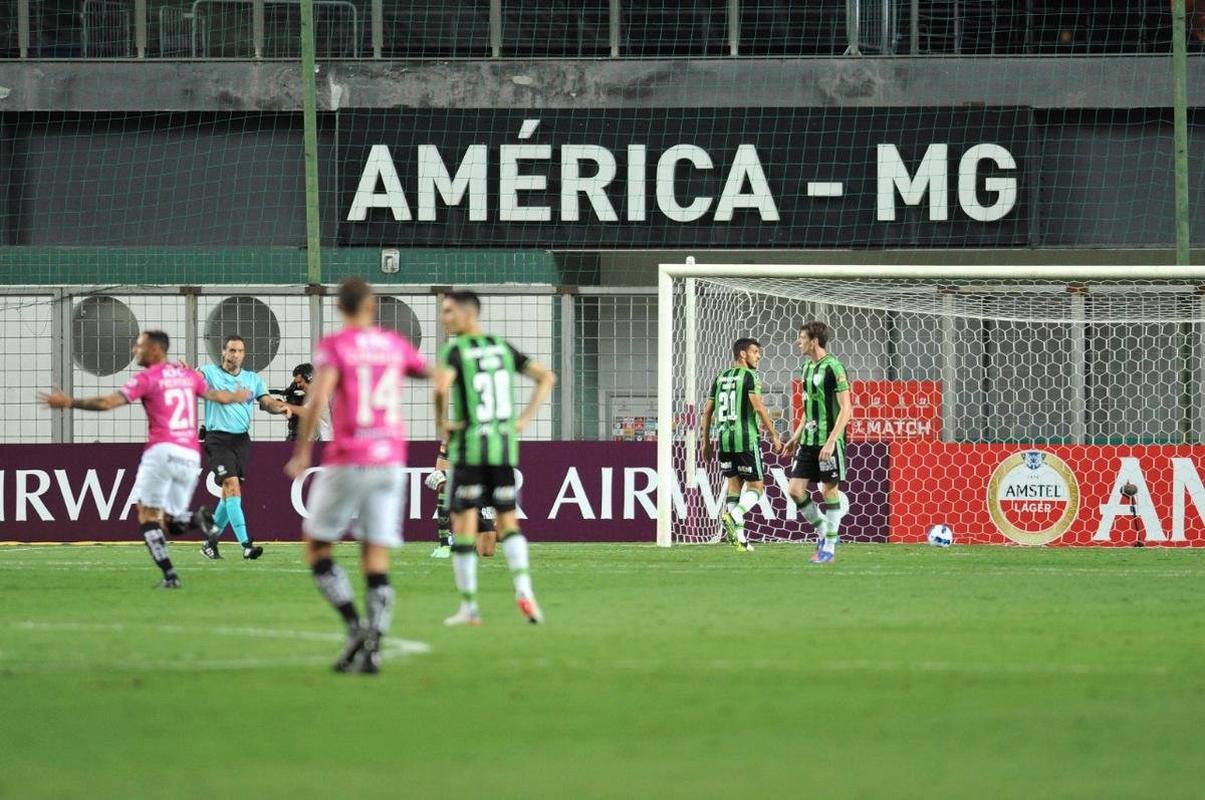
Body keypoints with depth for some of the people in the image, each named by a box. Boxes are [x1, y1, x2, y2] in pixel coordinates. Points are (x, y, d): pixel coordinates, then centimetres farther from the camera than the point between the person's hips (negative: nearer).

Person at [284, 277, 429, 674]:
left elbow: (318, 398, -18)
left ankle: (355, 627, -8)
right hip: (391, 460, 4)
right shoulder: (395, 344, 9)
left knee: (318, 548, 9)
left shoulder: (334, 346, -4)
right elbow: (429, 373, 27)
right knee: (376, 559, 5)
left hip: (347, 461, -4)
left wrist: (302, 453, -12)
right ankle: (373, 648, -5)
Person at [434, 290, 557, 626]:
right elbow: (547, 377, 12)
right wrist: (525, 418, 11)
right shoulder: (503, 347, 9)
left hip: (468, 447, -5)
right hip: (504, 447, 5)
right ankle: (523, 587, -9)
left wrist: (441, 422, -12)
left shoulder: (455, 350, -8)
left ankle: (468, 607, 6)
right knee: (508, 521, 13)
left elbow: (441, 385, -27)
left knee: (463, 523, 4)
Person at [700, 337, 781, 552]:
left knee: (734, 484, 11)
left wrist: (706, 442, 21)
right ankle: (733, 516, -23)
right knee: (756, 486, 3)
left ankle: (739, 537, 6)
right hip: (746, 438, -6)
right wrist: (774, 435, -10)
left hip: (724, 438, 6)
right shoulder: (749, 376, -5)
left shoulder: (720, 378, 14)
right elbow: (758, 407, -16)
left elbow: (707, 410, 15)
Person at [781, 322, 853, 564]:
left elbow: (846, 408, -15)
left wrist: (831, 441, -21)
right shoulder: (807, 367, 13)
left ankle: (829, 549, 6)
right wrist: (797, 436, 19)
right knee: (795, 490, 2)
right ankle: (824, 532, 18)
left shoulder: (833, 367, -12)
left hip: (828, 441, -8)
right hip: (808, 441, 8)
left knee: (829, 490, -1)